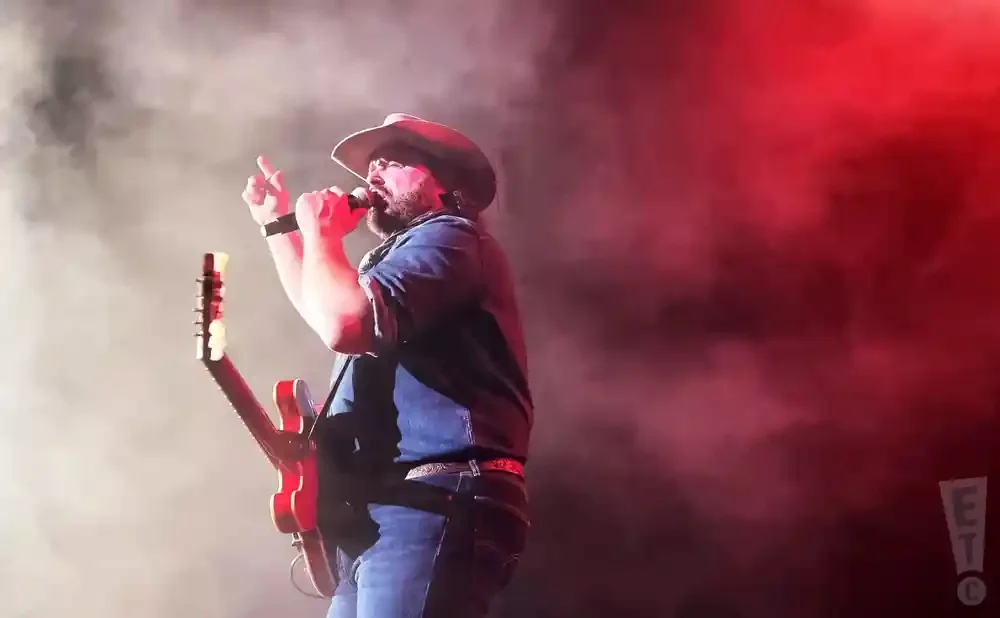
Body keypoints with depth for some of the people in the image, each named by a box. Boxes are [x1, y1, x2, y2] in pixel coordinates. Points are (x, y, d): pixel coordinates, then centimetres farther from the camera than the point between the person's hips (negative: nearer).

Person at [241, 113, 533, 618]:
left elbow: (343, 324, -21)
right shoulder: (407, 254, 31)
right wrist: (278, 224, 45)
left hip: (427, 508, -11)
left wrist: (319, 230, -5)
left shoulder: (447, 237, -4)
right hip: (379, 519, 11)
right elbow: (323, 307, 48)